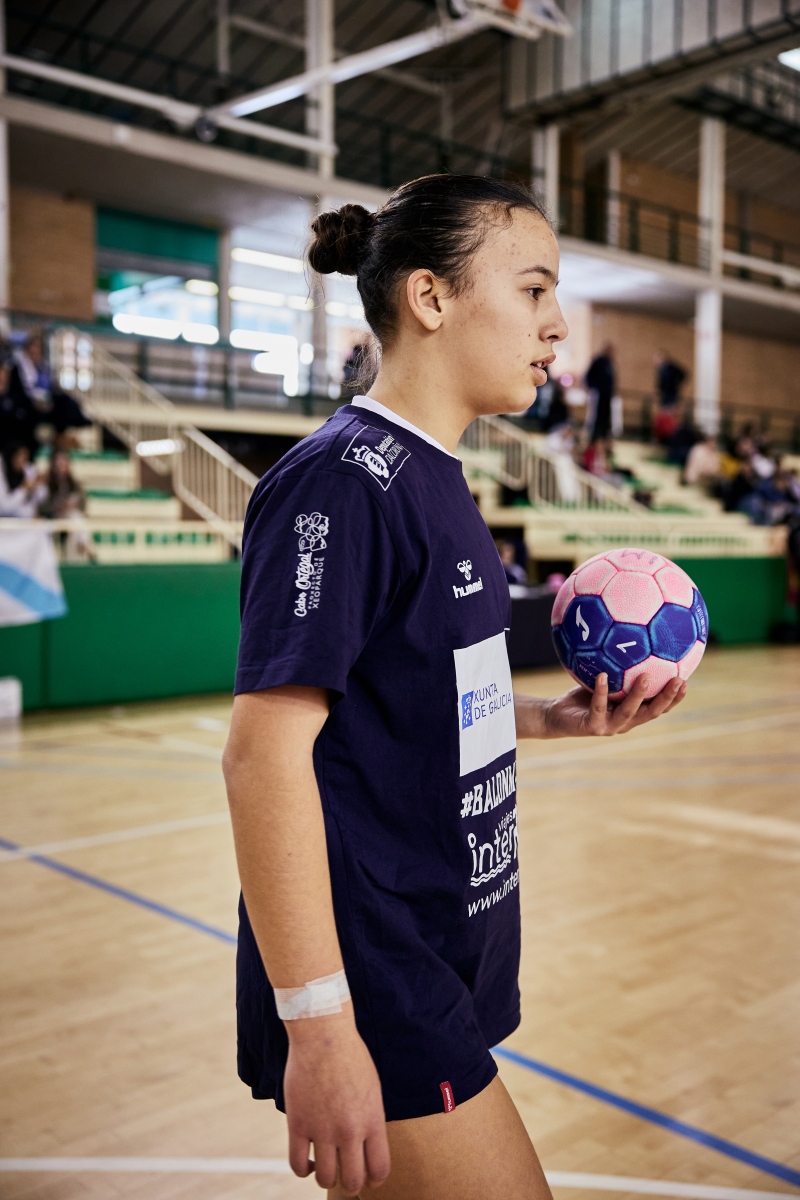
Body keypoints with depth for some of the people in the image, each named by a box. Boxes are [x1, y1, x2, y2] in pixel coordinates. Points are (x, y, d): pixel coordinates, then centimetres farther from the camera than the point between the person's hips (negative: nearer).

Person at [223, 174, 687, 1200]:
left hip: (442, 956, 9)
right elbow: (265, 749, -23)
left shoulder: (430, 478, 10)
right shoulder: (345, 477, -19)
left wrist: (555, 719, 4)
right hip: (373, 989, -9)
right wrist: (317, 1022, -24)